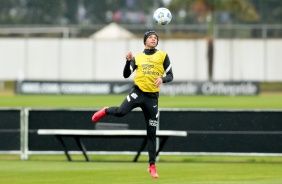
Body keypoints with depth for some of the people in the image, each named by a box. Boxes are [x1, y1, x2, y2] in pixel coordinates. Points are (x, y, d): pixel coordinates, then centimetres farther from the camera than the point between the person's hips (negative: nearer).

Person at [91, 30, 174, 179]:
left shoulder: (163, 56, 7)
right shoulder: (137, 57, 9)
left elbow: (170, 76, 5)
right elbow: (126, 75, 5)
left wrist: (162, 79, -16)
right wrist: (128, 61, -11)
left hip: (152, 97, 1)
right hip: (138, 92, -1)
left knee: (151, 133, 3)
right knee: (121, 112, -30)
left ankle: (152, 166, 9)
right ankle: (106, 111, 6)